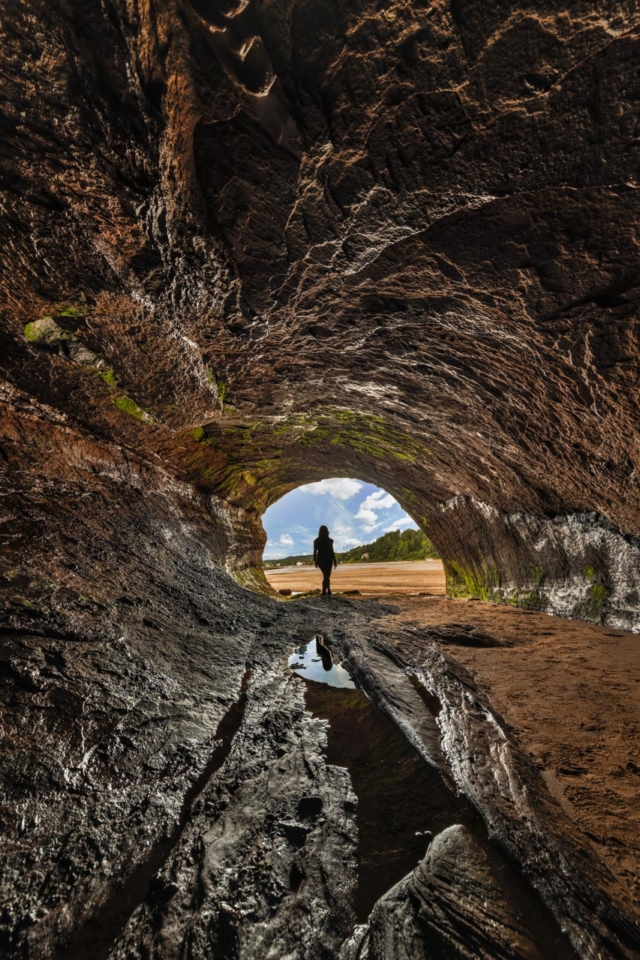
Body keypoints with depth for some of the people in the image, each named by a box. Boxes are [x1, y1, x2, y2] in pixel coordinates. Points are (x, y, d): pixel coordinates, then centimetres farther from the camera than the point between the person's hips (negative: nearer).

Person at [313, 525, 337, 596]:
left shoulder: (316, 541, 1)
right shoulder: (329, 540, -6)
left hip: (320, 560, 3)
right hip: (328, 560, -3)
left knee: (326, 575, 14)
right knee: (326, 576, -2)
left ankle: (328, 591, 25)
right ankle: (324, 592, -8)